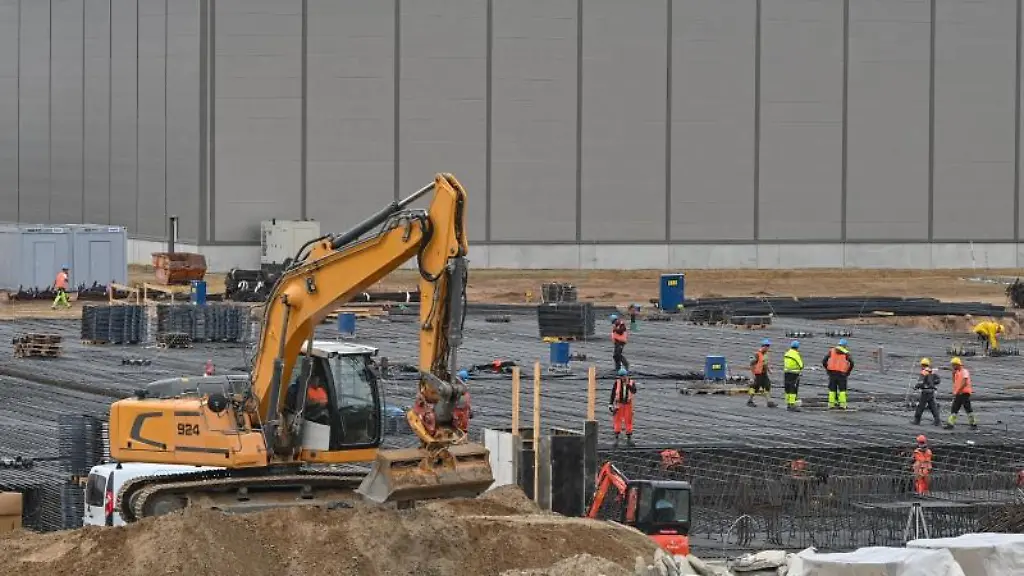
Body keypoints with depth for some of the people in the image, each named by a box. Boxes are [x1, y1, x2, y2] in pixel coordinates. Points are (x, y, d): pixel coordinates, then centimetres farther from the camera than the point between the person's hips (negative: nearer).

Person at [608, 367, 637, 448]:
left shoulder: (632, 382, -5)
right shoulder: (617, 382, -6)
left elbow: (634, 391, -23)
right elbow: (613, 393, -2)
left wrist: (628, 385, -38)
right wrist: (610, 404, -5)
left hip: (628, 405, 1)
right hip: (619, 404, -1)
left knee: (628, 422, 4)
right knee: (617, 422, -4)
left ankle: (629, 440, 12)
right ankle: (616, 441, -2)